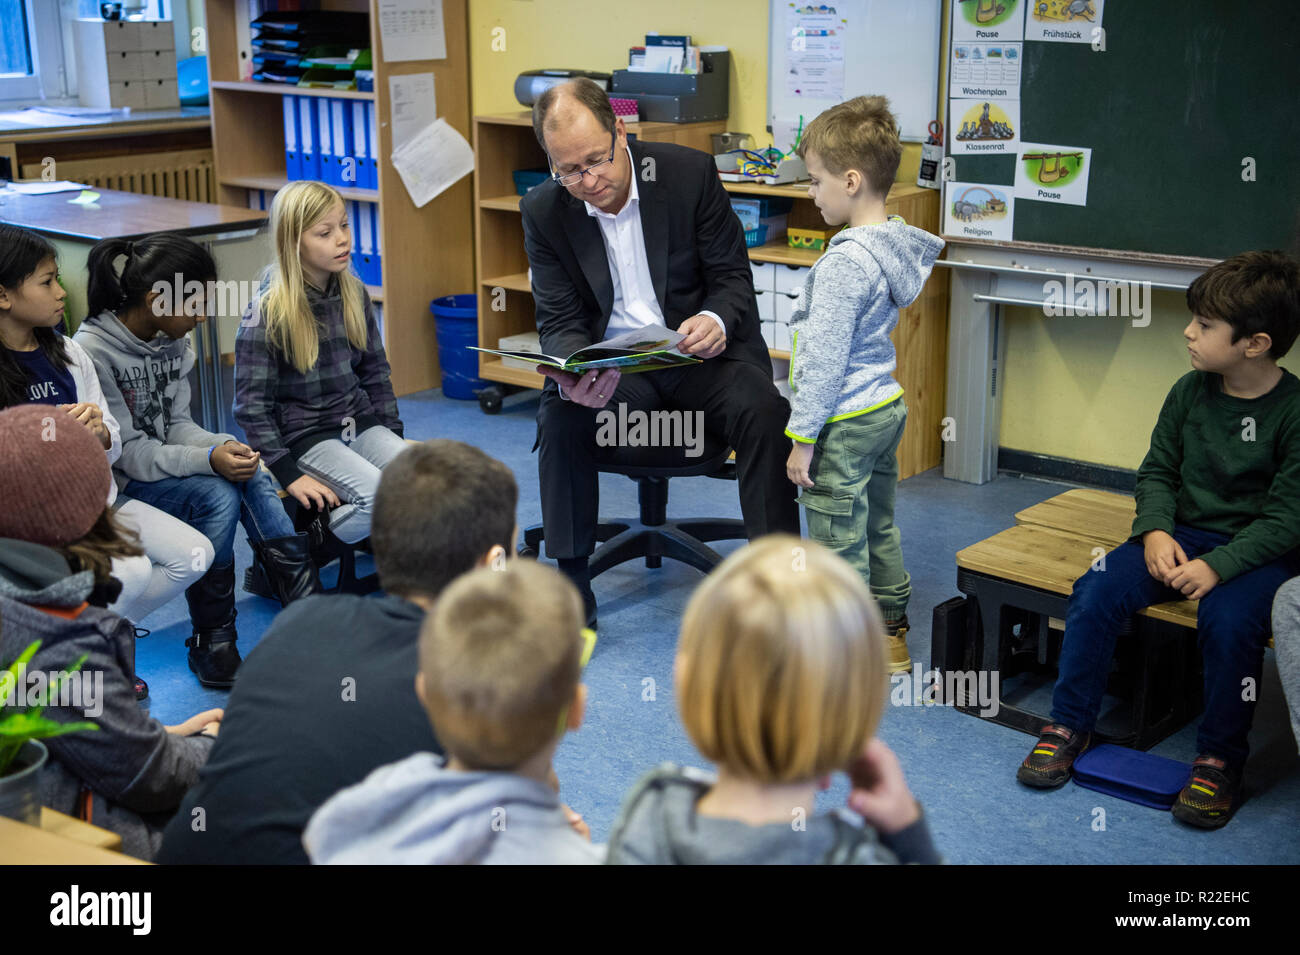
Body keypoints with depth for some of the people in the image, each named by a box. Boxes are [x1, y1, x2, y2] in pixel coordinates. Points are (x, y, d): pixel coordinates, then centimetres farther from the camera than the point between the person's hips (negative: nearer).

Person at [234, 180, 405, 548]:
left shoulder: (354, 294, 7)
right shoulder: (269, 312, -11)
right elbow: (251, 404, -11)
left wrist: (393, 435, 9)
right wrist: (288, 474, -16)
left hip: (360, 424, 6)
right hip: (306, 437, -6)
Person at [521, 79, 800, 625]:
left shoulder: (690, 173, -7)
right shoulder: (544, 211, -3)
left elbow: (733, 276, -1)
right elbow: (560, 322, -3)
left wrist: (718, 320, -26)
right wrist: (576, 375, -28)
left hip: (699, 353, 0)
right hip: (610, 365, 1)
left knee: (764, 411, -29)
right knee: (561, 419, -29)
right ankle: (572, 585, -13)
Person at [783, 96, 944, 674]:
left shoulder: (844, 263, -24)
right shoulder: (898, 242, 4)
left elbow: (825, 361, -22)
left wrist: (802, 438, -16)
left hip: (845, 423, -10)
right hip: (887, 405, 10)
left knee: (839, 542, 2)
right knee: (878, 526, 21)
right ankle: (892, 636, 33)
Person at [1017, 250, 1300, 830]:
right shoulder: (1191, 391, 1)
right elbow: (1158, 471, 9)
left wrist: (1218, 565, -25)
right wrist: (1155, 531, -10)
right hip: (1182, 535, 5)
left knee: (1228, 620, -33)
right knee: (1096, 591, -18)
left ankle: (1220, 760, -12)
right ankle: (1069, 726, -3)